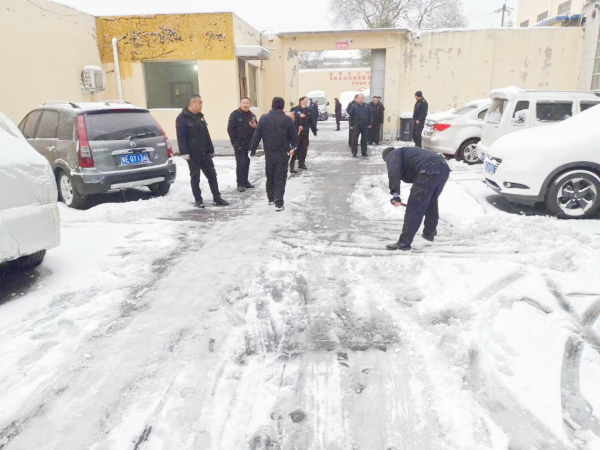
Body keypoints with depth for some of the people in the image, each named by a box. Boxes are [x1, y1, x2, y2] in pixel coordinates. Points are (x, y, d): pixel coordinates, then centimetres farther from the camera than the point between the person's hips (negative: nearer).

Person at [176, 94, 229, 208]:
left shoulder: (200, 116, 14)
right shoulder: (182, 118, -8)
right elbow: (181, 137, -14)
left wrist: (211, 149, 16)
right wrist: (184, 152, -21)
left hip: (204, 153, 6)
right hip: (192, 154, -6)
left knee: (212, 175, 6)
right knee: (195, 177, 3)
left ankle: (217, 198, 12)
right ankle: (198, 200, 12)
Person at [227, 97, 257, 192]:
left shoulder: (252, 115, 10)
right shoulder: (235, 114, -6)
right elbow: (230, 129, -10)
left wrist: (255, 126, -9)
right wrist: (235, 142, -14)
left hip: (249, 144, 5)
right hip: (239, 144, -5)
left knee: (247, 163, 10)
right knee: (240, 163, -7)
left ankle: (245, 182, 20)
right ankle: (240, 184, -2)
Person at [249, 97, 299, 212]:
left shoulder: (263, 118, 0)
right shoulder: (287, 119, -6)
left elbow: (256, 135, -1)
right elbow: (294, 135, 1)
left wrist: (252, 150, 6)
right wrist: (293, 146, 22)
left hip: (268, 153, 3)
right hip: (282, 153, -3)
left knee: (270, 176, 19)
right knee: (280, 178, -1)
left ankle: (271, 198, 33)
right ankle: (278, 203, -9)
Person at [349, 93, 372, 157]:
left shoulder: (367, 106, 5)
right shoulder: (354, 106, 0)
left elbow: (370, 115, 8)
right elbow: (351, 116, 0)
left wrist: (369, 124, 3)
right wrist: (351, 125, -4)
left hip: (365, 126, 2)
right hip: (356, 126, -2)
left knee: (364, 139, 8)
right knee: (355, 139, 0)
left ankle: (364, 152, 16)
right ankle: (354, 152, 7)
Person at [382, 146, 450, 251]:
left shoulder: (392, 155, 16)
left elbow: (393, 171, -10)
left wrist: (395, 194, -16)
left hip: (428, 172, -9)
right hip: (444, 168, 9)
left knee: (413, 208, -1)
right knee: (432, 202, 29)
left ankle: (404, 243, 4)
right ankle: (429, 234, 43)